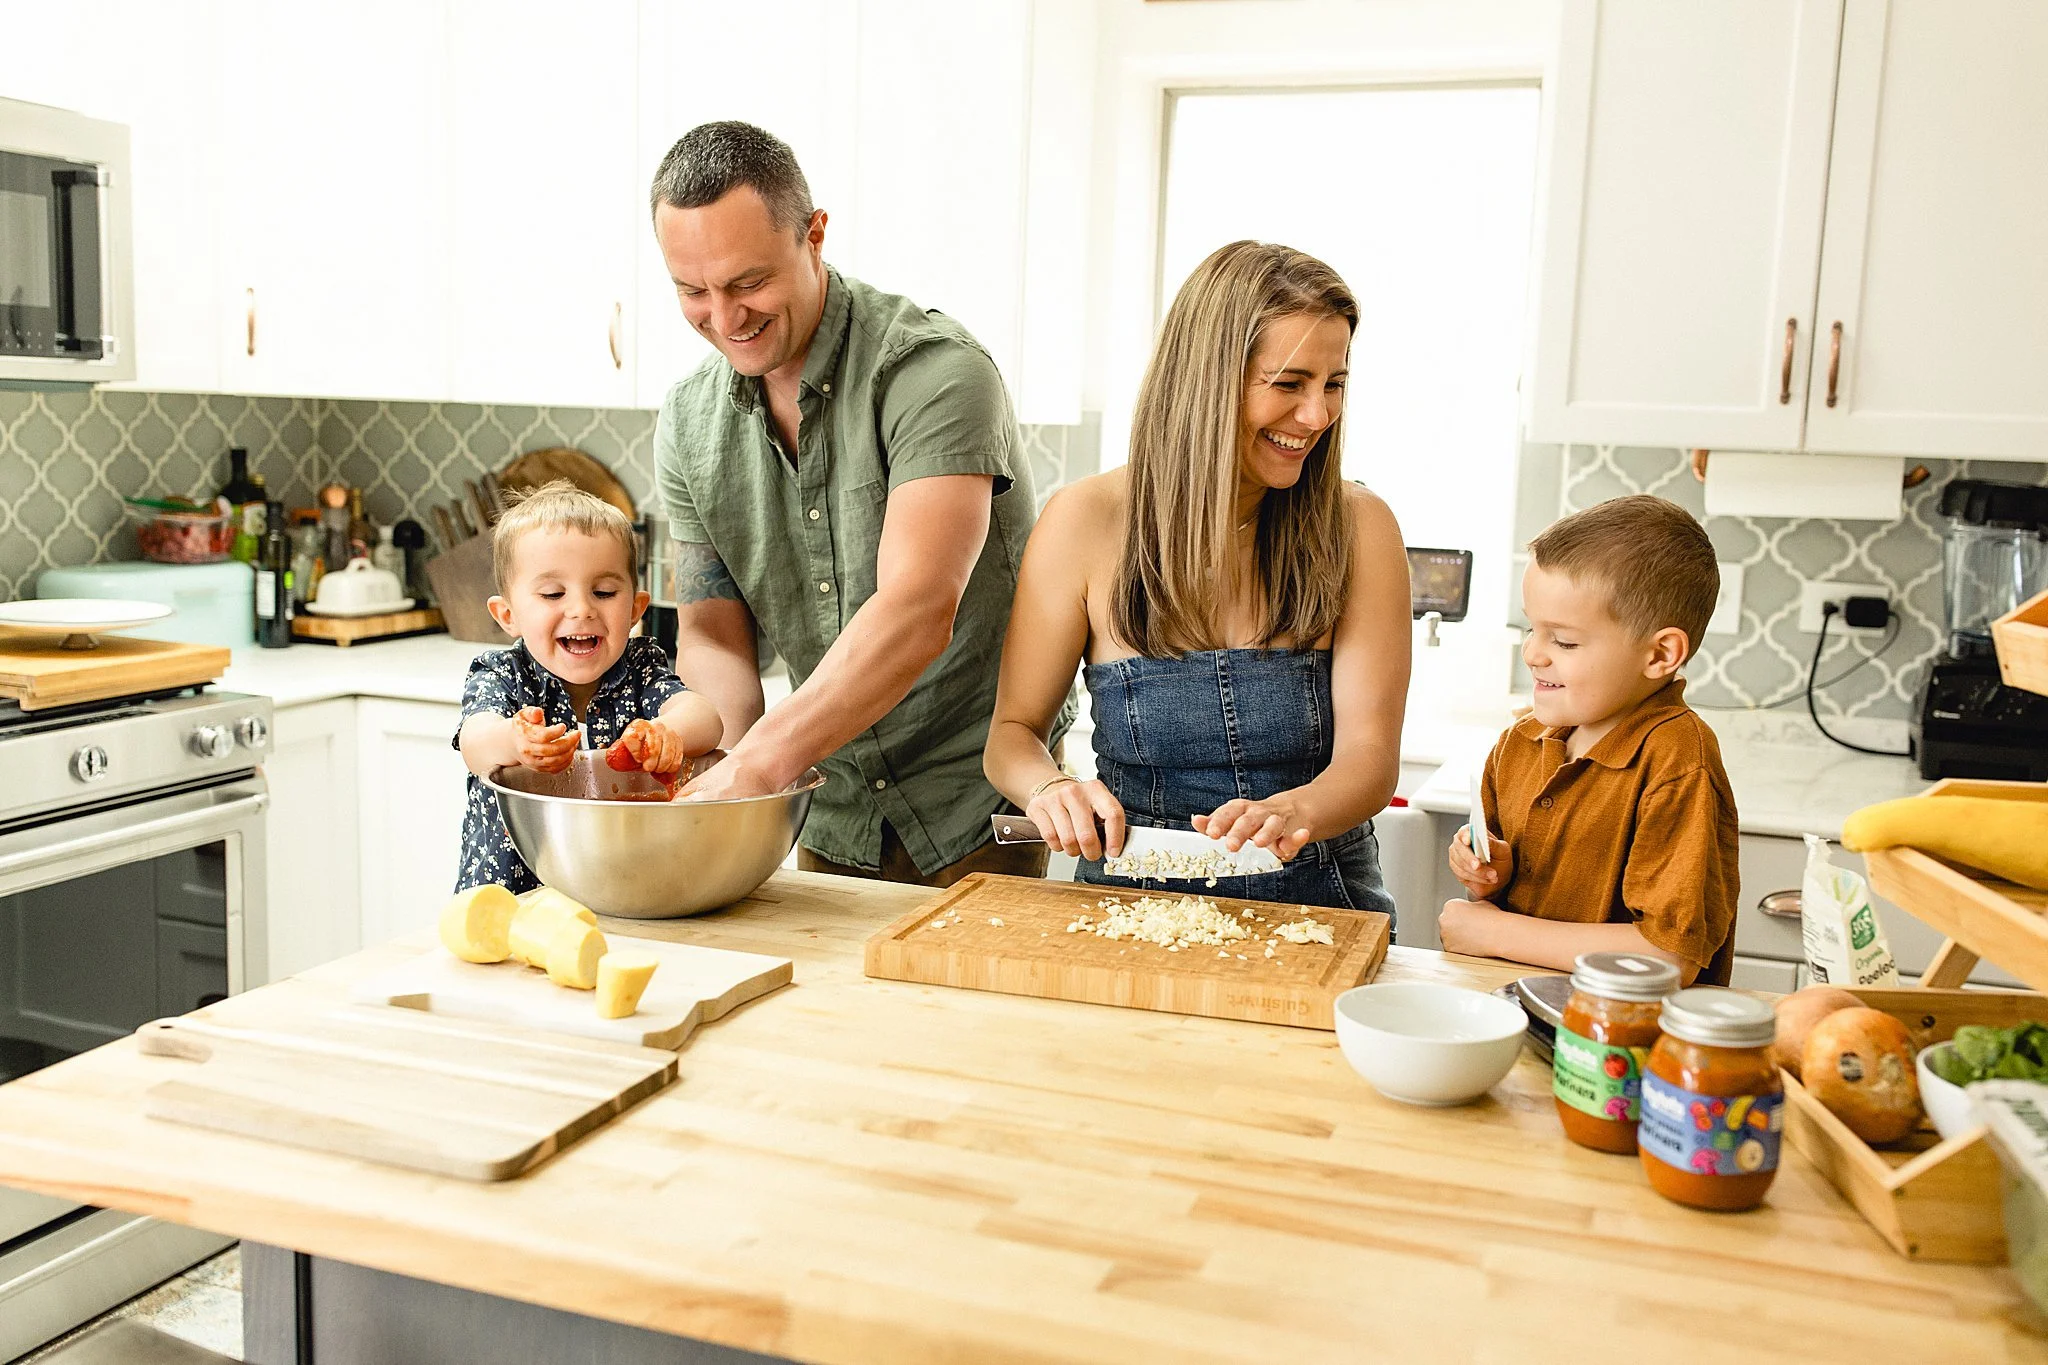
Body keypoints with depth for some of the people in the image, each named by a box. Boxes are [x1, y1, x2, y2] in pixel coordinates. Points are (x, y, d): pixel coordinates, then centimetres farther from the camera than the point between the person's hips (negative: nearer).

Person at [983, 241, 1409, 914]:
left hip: (1319, 904, 1)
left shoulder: (1358, 528, -1)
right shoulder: (1086, 521, -3)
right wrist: (1049, 785, -20)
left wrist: (1294, 812, -29)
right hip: (1134, 902, 0)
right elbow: (1013, 729, 3)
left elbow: (1369, 756, -7)